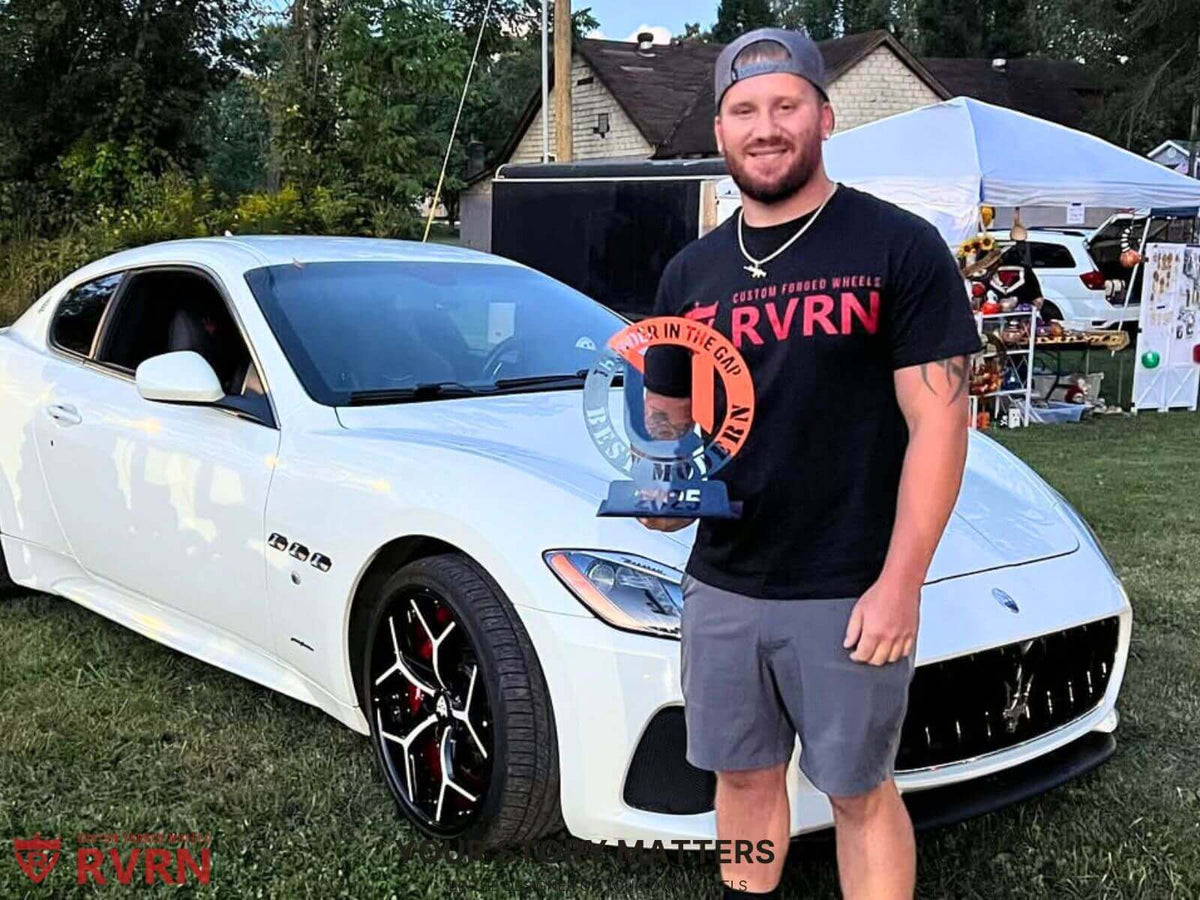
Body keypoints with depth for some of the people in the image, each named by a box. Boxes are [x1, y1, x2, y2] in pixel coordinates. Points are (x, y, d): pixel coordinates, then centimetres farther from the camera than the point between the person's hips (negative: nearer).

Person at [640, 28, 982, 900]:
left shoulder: (900, 248, -8)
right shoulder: (691, 273, 9)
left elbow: (939, 420, -11)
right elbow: (665, 413, 16)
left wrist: (900, 582, -16)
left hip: (849, 594, -4)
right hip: (720, 585, 5)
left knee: (860, 793, 9)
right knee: (743, 776, 17)